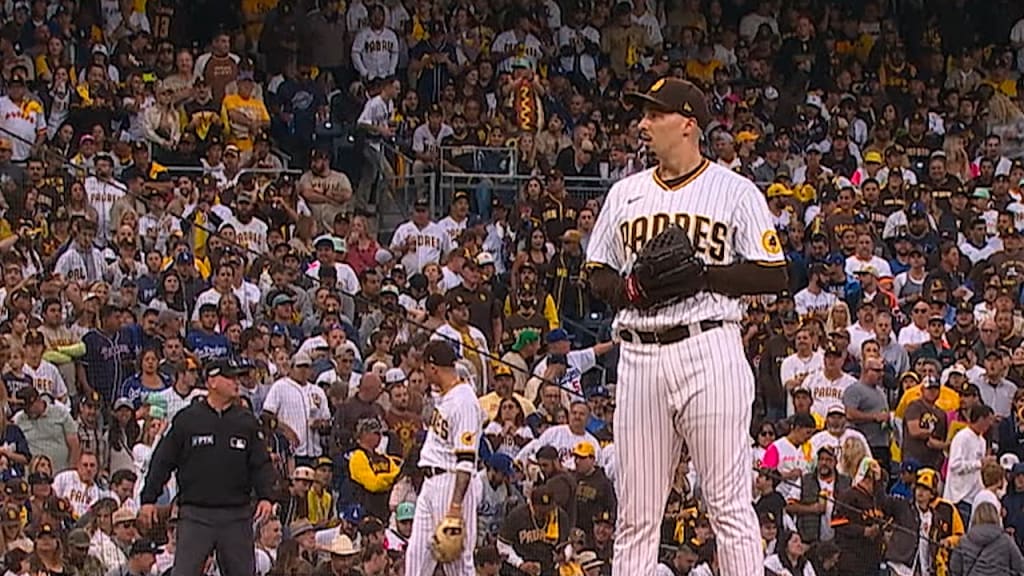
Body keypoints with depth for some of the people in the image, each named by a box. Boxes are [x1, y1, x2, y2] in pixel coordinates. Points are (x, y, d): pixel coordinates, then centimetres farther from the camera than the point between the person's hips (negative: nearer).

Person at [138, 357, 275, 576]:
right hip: (195, 514, -2)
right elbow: (163, 461, 5)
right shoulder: (187, 419, 2)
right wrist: (149, 499, 0)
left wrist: (265, 496, -8)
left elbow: (261, 464, 8)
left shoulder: (247, 421, 8)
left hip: (237, 515, 2)